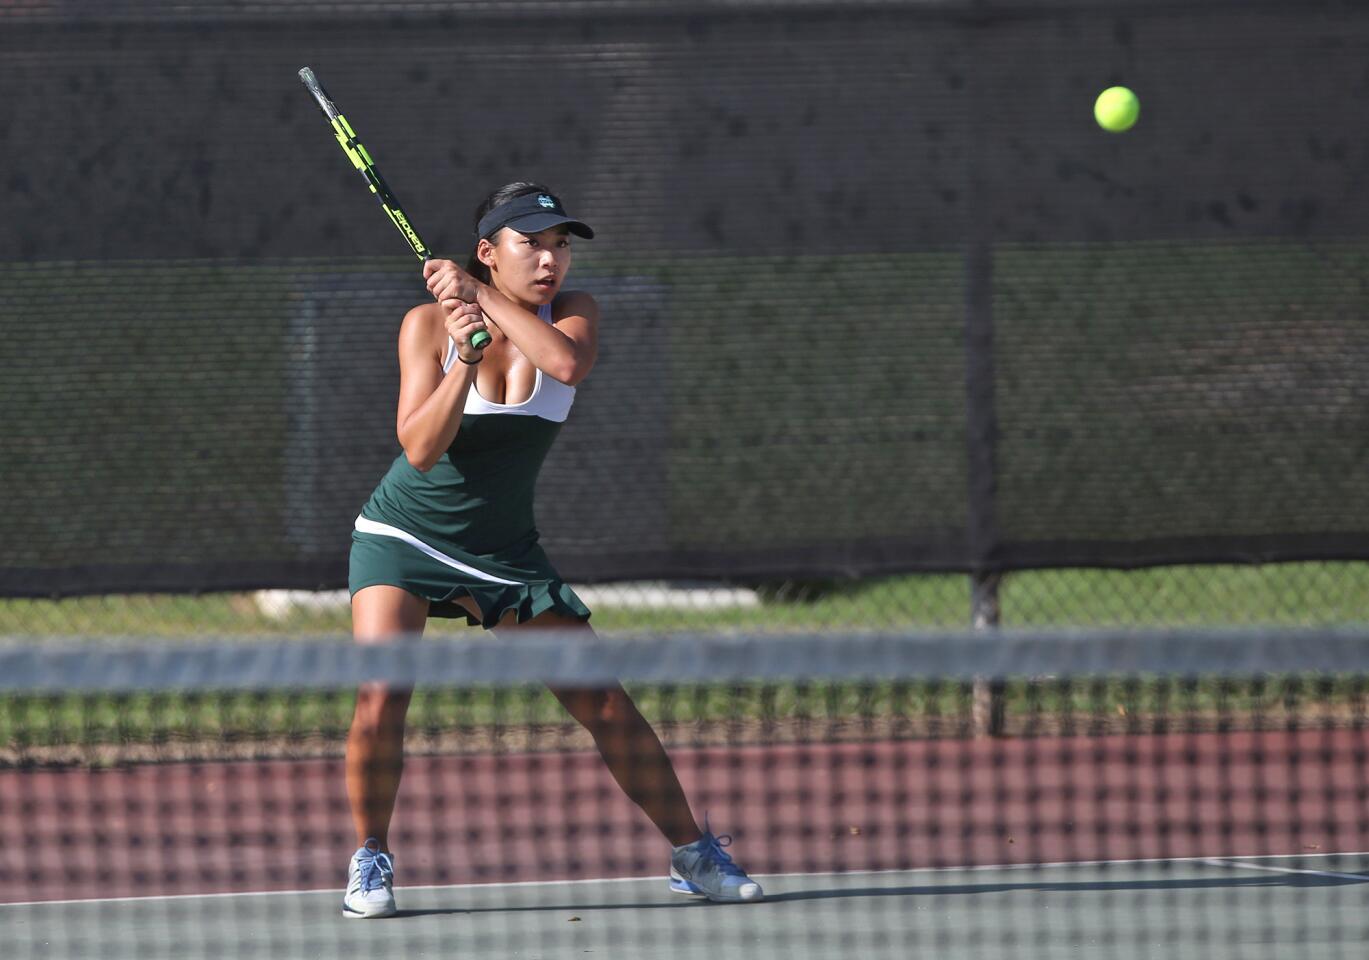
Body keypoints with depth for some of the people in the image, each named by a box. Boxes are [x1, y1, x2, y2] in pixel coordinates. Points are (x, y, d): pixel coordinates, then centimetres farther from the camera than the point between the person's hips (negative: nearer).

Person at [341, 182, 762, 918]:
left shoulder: (571, 313, -5)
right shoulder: (428, 324, -12)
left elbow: (568, 363, -29)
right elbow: (420, 450, -21)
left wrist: (479, 297, -27)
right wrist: (465, 360, -33)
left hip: (502, 549, 3)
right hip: (404, 537, -3)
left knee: (602, 700, -2)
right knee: (382, 692, -22)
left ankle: (693, 856, 8)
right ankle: (370, 861, -4)